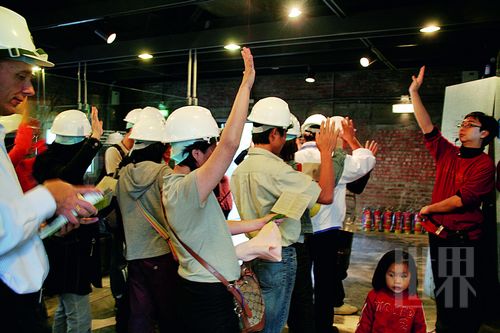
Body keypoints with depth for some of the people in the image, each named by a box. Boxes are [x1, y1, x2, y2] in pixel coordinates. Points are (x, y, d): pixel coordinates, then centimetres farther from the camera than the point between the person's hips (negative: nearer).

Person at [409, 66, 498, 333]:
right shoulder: (447, 153, 6)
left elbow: (461, 199, -18)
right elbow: (427, 127, 2)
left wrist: (429, 208, -6)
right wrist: (414, 92, 0)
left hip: (464, 240, -6)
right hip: (437, 234, 6)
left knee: (464, 301, 6)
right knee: (442, 294, 19)